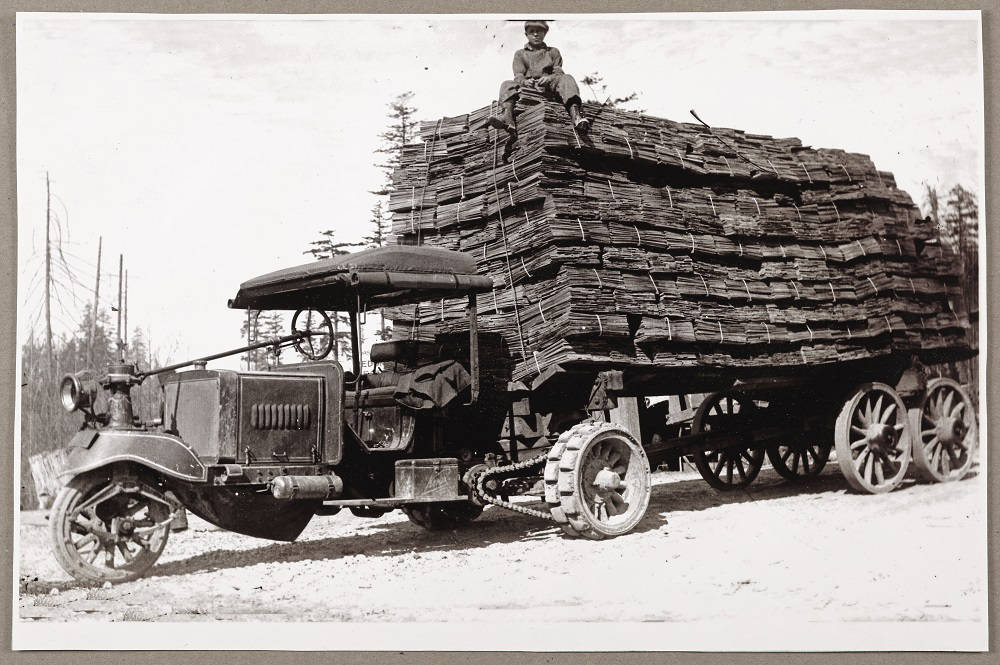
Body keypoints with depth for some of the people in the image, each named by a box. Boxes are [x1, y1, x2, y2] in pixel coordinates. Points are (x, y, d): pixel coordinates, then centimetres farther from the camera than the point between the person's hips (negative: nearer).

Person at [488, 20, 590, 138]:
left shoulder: (553, 52, 23)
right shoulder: (520, 54, 22)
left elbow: (558, 73, 9)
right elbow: (518, 75, 6)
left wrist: (549, 78, -17)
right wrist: (525, 81, -20)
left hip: (548, 87, 0)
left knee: (566, 79, -28)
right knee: (506, 85, -25)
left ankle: (575, 114, -54)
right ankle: (508, 119, -53)